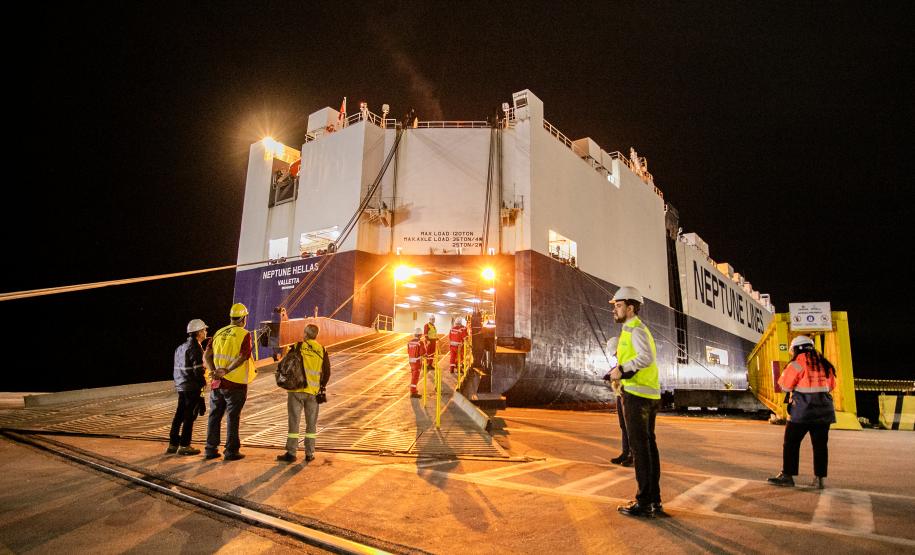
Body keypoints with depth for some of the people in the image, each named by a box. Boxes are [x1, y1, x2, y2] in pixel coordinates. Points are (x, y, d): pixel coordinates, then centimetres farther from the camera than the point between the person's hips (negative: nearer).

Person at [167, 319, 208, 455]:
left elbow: (177, 369, 17)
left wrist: (178, 382, 22)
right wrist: (203, 382, -4)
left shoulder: (181, 347, 15)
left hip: (181, 386, 9)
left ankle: (173, 444, 21)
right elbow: (198, 370, -18)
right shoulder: (195, 348, -14)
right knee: (190, 417, -1)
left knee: (179, 415, 14)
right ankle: (184, 446, 5)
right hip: (192, 387, -9)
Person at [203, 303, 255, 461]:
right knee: (233, 417, 4)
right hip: (235, 383, -5)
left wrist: (214, 371, -8)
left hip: (217, 383, 5)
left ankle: (211, 450, 20)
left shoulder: (219, 333, 9)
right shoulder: (244, 335, -8)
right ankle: (231, 451, 9)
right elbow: (242, 357, -21)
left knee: (215, 416, 14)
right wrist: (226, 371, -22)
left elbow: (206, 355, 2)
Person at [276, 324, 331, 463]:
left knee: (294, 421, 5)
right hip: (313, 391, 2)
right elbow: (327, 373, 5)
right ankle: (309, 454, 13)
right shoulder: (322, 350, 2)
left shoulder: (297, 347, -5)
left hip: (296, 390, -2)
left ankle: (291, 453, 7)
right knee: (311, 423, 10)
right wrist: (322, 387, 18)